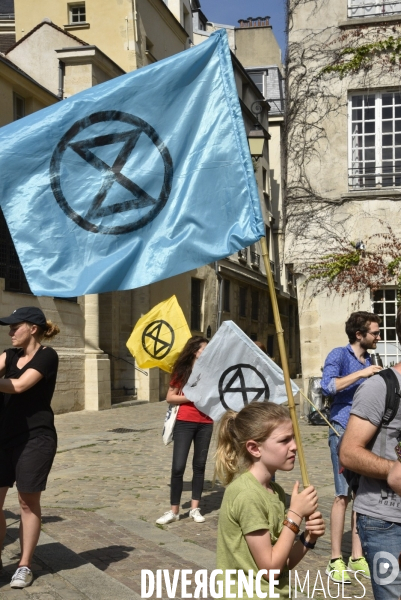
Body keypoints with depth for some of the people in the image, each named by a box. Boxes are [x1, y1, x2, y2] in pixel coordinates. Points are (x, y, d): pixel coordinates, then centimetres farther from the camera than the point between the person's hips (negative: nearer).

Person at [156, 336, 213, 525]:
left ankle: (195, 508, 17)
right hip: (184, 422, -3)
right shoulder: (182, 371, -2)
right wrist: (191, 397, -15)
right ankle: (174, 510, 5)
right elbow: (170, 397, -4)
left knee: (200, 465, 8)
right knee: (178, 466, -5)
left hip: (205, 423, 3)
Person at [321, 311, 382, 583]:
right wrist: (361, 373, -19)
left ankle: (357, 557, 16)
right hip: (344, 431, -7)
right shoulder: (339, 355, -6)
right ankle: (336, 560, 2)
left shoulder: (368, 360, 15)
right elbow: (327, 386, -22)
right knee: (344, 495, -6)